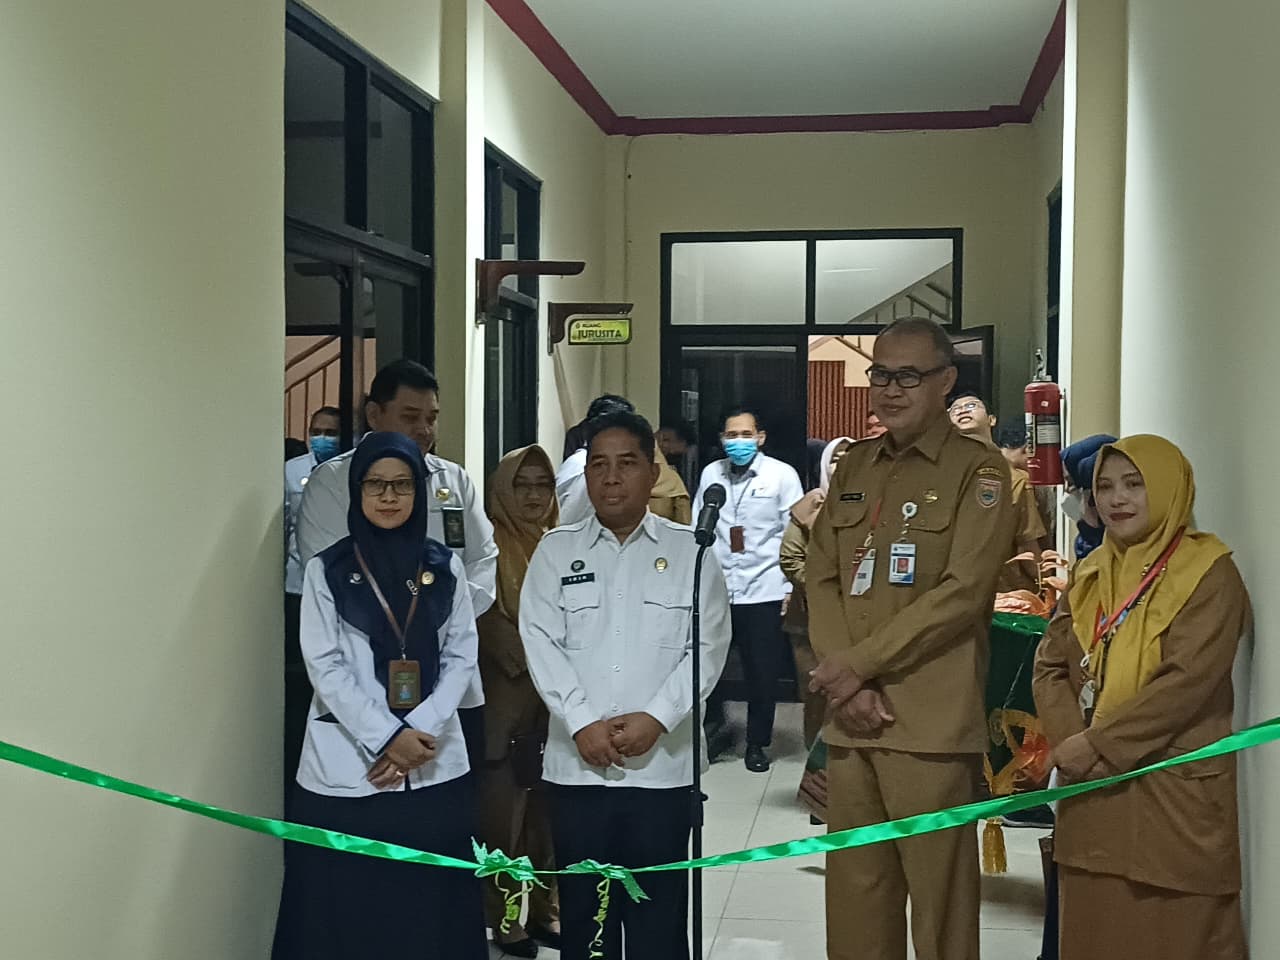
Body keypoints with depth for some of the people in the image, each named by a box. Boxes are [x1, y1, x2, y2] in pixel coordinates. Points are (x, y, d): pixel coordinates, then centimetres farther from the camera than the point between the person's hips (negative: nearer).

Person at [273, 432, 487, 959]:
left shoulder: (445, 568, 7)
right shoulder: (325, 571, 1)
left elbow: (462, 657, 4)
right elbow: (325, 667, -5)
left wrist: (422, 732, -10)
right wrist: (387, 737, -14)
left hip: (435, 768, 2)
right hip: (346, 768, -2)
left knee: (432, 912, 3)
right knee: (344, 914, 0)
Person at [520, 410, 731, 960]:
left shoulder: (689, 551, 5)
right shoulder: (556, 550, 7)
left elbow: (707, 646, -2)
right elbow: (541, 643, -1)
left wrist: (656, 718, -13)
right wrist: (581, 723, -12)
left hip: (663, 765, -1)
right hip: (578, 765, 1)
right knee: (583, 915, 9)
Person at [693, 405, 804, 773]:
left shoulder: (782, 475, -3)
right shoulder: (710, 474, 6)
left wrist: (794, 588, -6)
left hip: (763, 590, -2)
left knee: (762, 672, 5)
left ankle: (757, 743, 21)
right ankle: (713, 721, 27)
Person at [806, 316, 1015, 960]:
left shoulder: (979, 471, -1)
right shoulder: (852, 468, 16)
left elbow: (963, 592, -11)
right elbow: (821, 579, 10)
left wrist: (858, 663, -12)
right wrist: (845, 684, -5)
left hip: (932, 723, -5)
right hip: (850, 718, 5)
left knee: (939, 898, 0)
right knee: (854, 897, 9)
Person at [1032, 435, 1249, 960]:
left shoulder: (1208, 574, -7)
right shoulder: (1090, 574, 12)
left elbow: (1187, 681, -17)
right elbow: (1050, 666, 7)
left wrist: (1097, 744, -17)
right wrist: (1068, 742, -11)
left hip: (1174, 794, -5)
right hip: (1091, 793, 6)